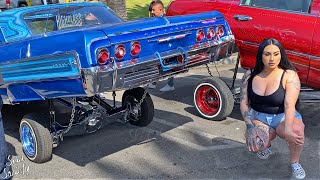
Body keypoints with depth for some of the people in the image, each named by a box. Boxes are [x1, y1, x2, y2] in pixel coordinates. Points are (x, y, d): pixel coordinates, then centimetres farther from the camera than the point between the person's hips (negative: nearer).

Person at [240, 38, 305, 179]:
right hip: (259, 119, 2)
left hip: (283, 117, -2)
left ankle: (295, 163, -4)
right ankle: (267, 142, 11)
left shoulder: (289, 75, -14)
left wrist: (287, 129, -40)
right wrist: (250, 126, -18)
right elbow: (244, 103, -4)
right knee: (255, 144, -30)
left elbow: (289, 104, -25)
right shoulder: (250, 76, -3)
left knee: (296, 131, -37)